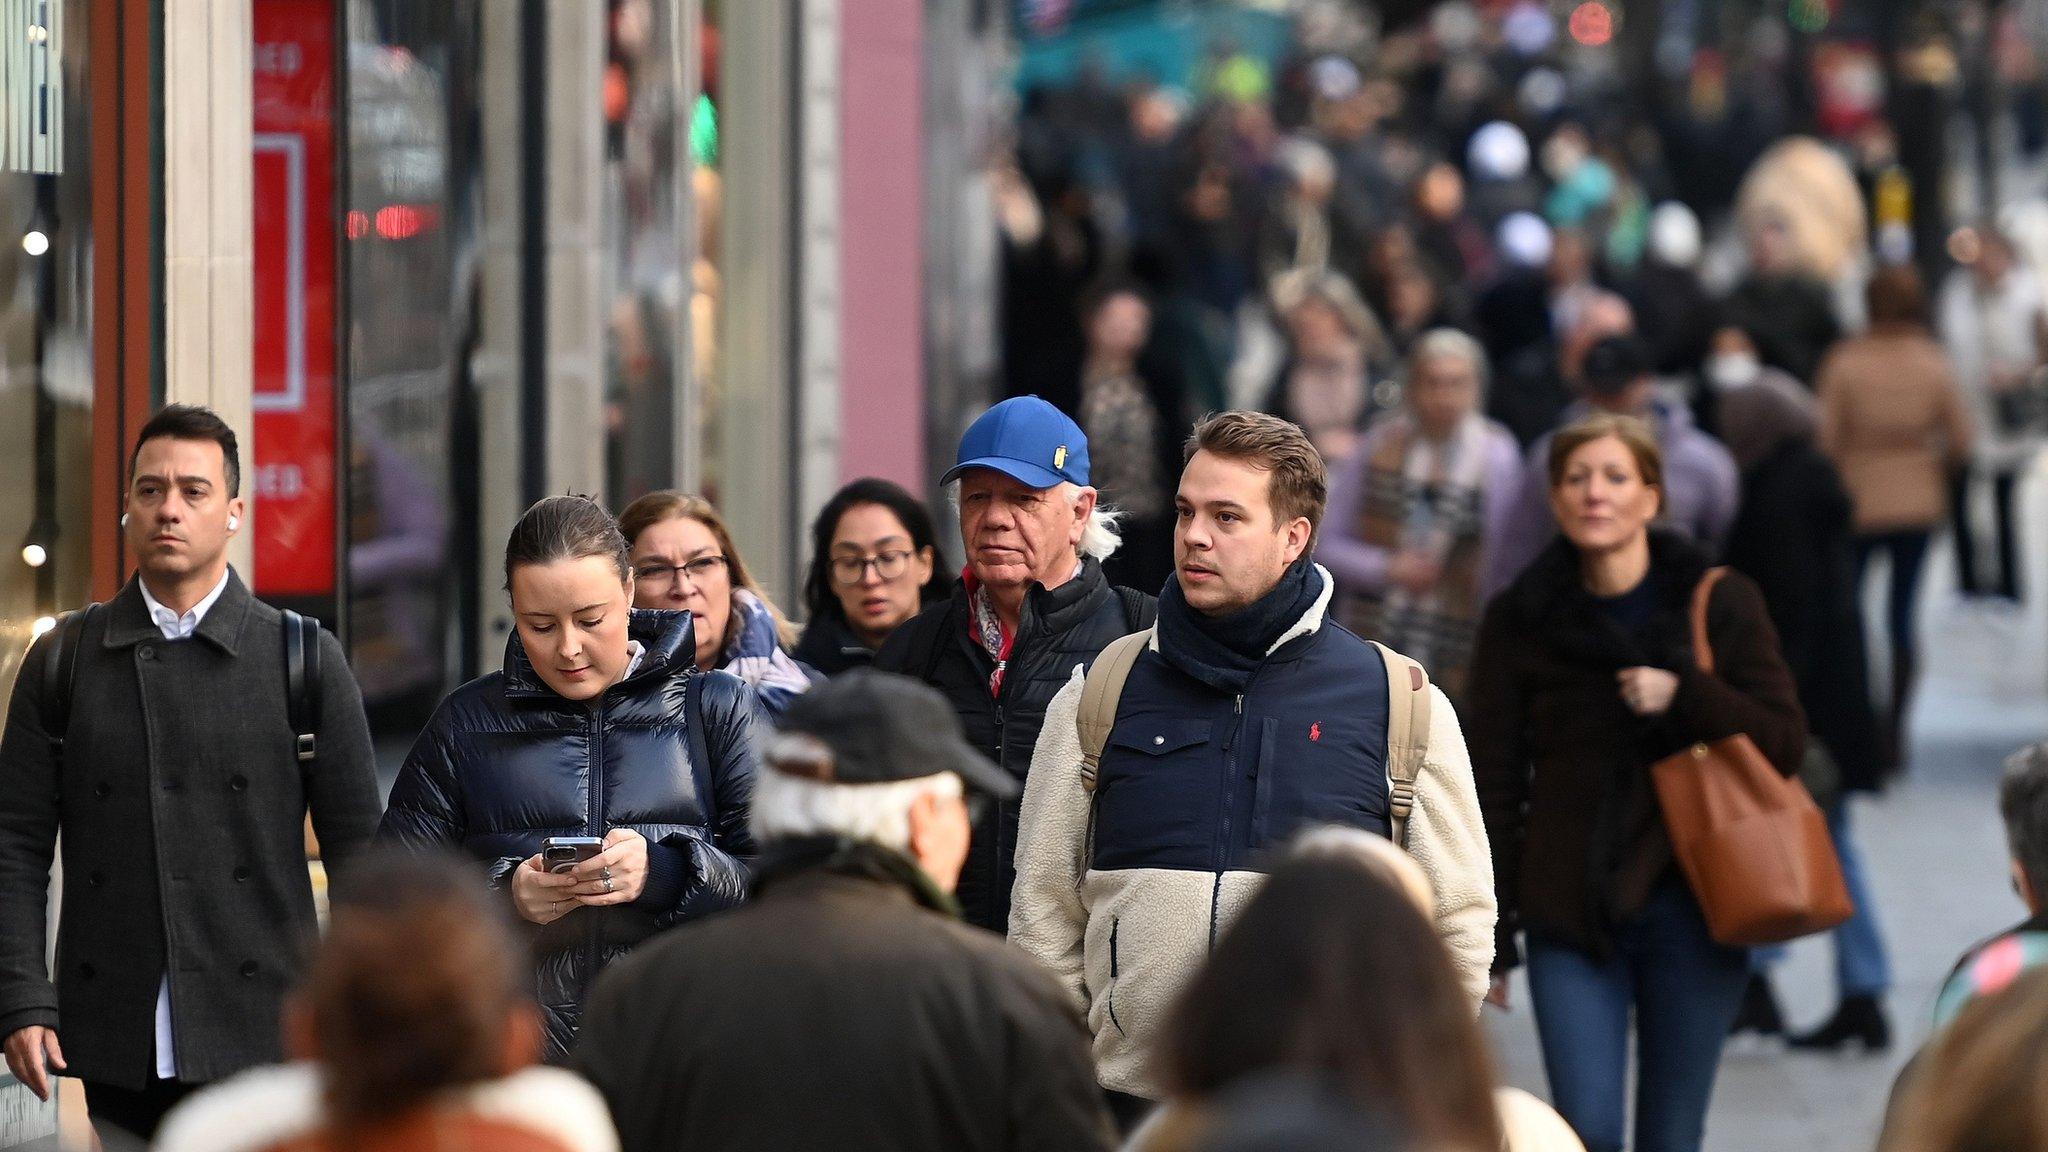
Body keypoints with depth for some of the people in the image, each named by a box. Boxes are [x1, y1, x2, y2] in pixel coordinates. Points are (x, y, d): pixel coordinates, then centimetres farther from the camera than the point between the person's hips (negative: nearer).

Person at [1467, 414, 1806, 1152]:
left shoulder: (1719, 605, 2)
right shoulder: (1521, 619, 2)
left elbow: (1785, 744, 0)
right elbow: (1494, 786, 4)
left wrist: (1685, 697, -17)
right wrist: (1491, 939, 0)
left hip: (1688, 908, 0)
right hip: (1570, 916, 0)